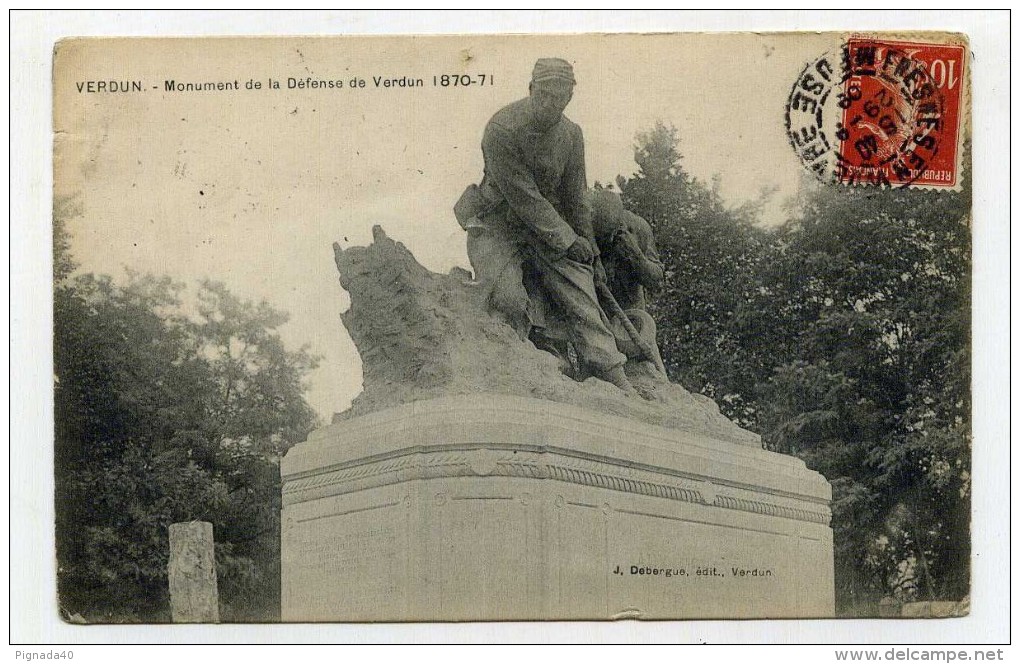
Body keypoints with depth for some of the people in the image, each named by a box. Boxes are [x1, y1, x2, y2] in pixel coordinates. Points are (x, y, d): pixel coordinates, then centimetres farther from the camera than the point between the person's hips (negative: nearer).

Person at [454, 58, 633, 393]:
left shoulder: (570, 134, -2)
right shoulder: (501, 130, -21)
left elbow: (576, 197, 10)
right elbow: (524, 198, -20)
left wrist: (590, 250, 13)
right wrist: (568, 240, -16)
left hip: (548, 226, 4)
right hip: (497, 229, -4)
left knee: (580, 295, -8)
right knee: (508, 299, -25)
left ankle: (616, 380, -10)